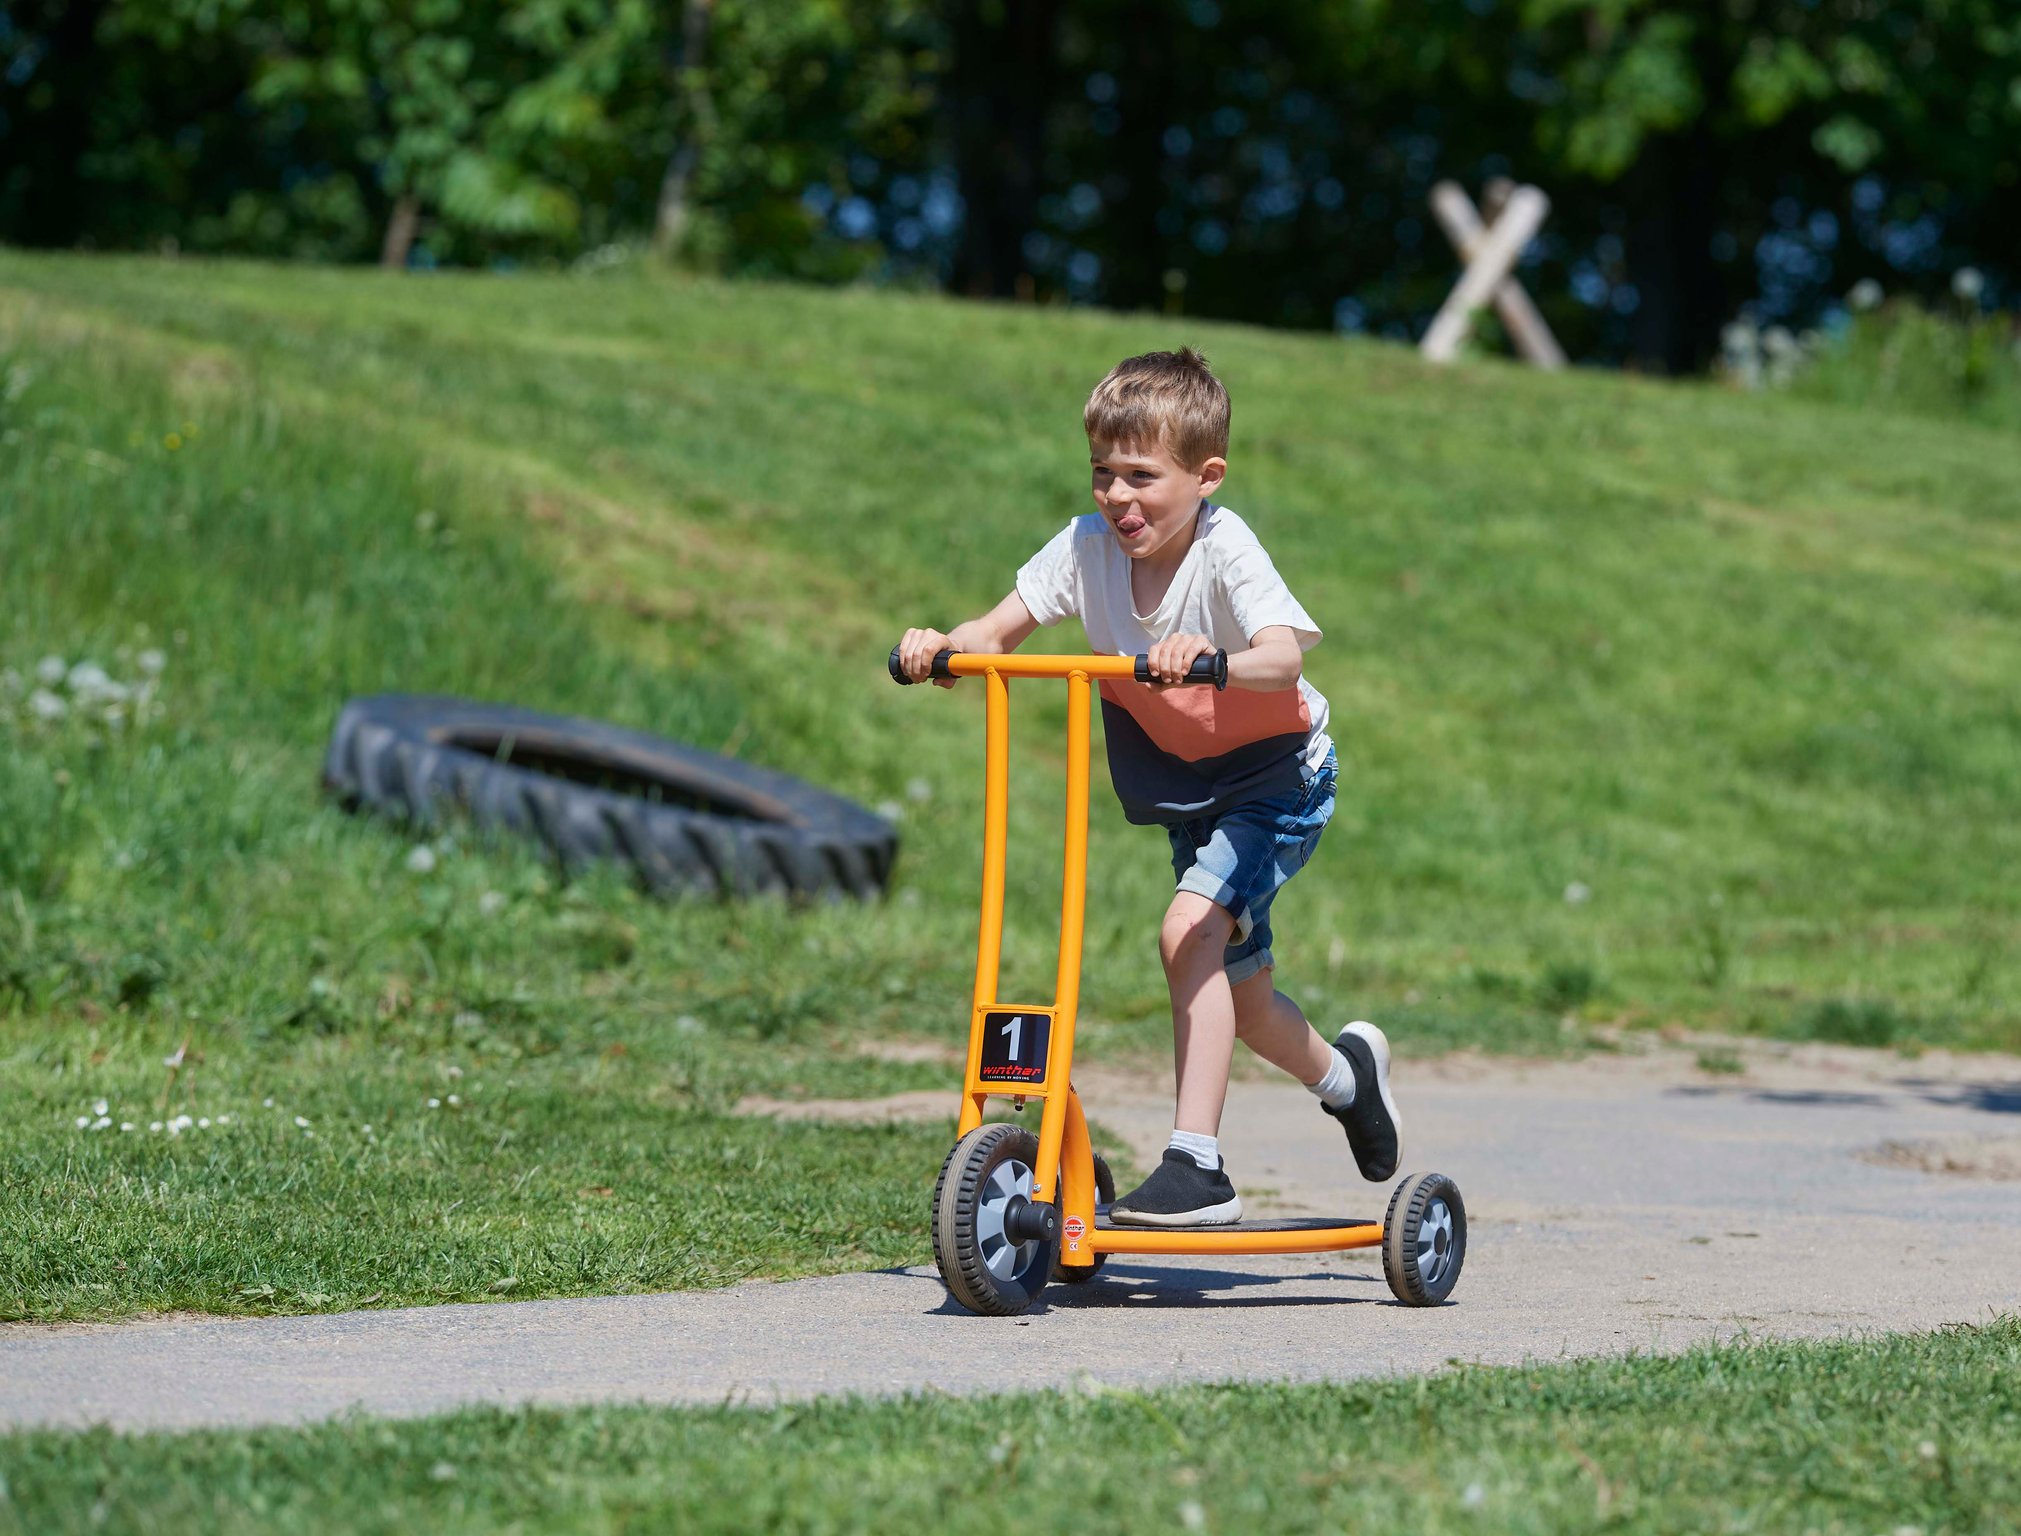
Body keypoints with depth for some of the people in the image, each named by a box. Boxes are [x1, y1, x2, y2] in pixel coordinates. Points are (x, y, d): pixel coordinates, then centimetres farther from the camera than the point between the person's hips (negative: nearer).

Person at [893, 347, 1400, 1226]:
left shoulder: (1225, 552, -28)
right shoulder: (1088, 546, -13)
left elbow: (1283, 658, -43)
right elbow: (999, 632, -10)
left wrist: (1209, 658, -63)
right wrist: (943, 644, -31)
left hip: (1279, 774, -7)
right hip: (1189, 789, 7)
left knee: (1190, 930, -27)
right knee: (1237, 990, 17)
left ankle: (1196, 1167, -24)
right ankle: (1346, 1074, 48)